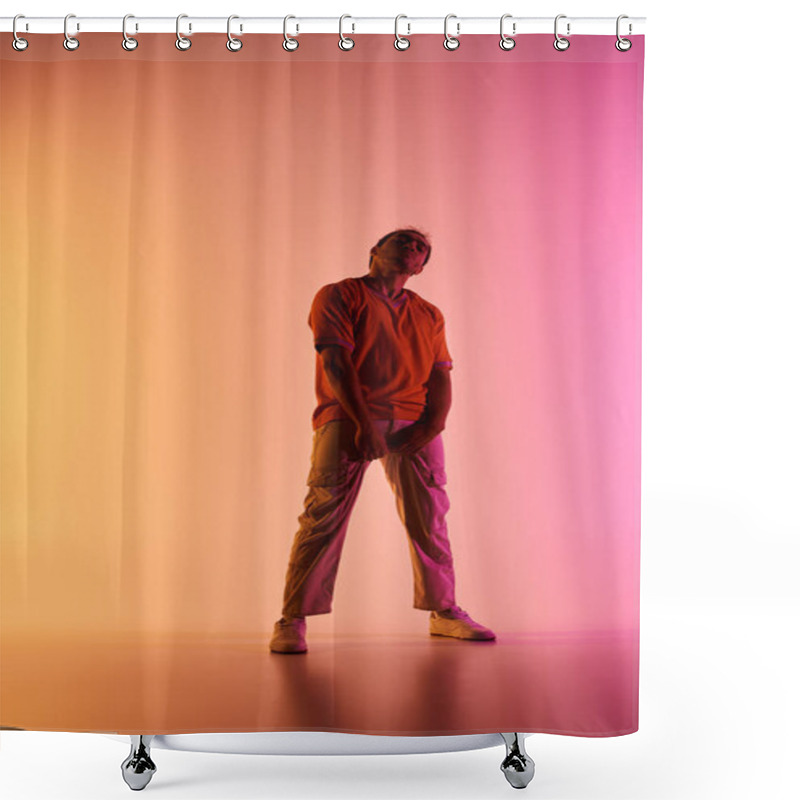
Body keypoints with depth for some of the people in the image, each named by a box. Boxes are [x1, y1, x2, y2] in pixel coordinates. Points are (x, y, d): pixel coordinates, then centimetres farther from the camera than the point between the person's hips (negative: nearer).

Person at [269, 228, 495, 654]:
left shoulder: (428, 314, 22)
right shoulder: (339, 295, 7)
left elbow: (440, 376, 14)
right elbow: (335, 363, -5)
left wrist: (433, 423, -6)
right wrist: (364, 422, -16)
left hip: (413, 423, 5)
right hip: (348, 417, -4)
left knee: (430, 519, 6)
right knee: (324, 516, -13)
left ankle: (443, 611, 22)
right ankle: (292, 621, -7)